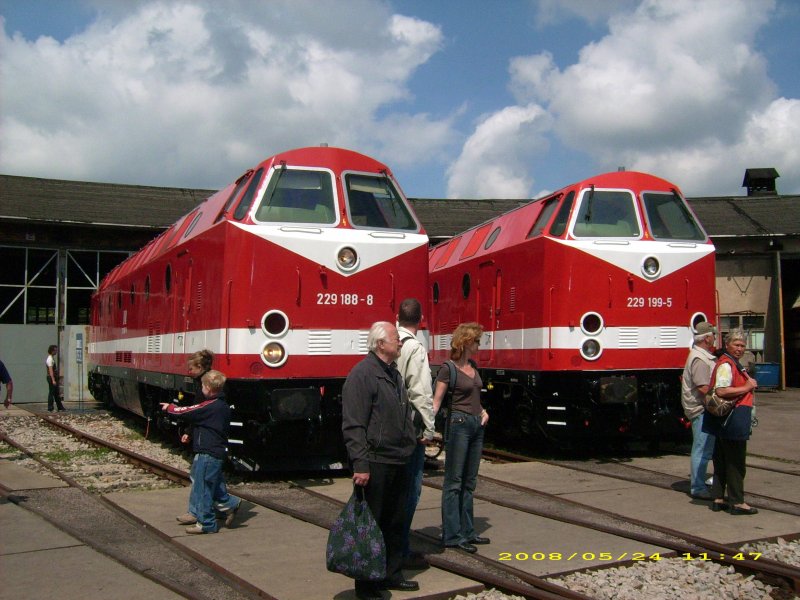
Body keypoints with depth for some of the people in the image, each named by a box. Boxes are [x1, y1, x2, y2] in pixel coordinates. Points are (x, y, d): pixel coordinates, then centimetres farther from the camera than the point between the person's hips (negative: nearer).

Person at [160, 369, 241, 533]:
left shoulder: (208, 407, -19)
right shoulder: (223, 406, 9)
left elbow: (185, 412, -12)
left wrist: (169, 407, 5)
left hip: (208, 454, -9)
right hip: (218, 452, 9)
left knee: (202, 488, 1)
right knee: (214, 486, 21)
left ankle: (206, 523, 8)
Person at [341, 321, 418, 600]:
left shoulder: (393, 373, 15)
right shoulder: (362, 374, -15)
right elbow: (353, 425, -20)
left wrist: (413, 441, 21)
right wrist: (360, 465, -23)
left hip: (398, 462, 9)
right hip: (376, 464, -9)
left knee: (395, 522, 17)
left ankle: (391, 575, 30)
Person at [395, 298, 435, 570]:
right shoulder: (415, 348, -14)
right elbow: (421, 393, -18)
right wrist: (429, 429, -11)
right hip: (409, 427, -7)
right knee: (410, 489, 1)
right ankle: (401, 552, 5)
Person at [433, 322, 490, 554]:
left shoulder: (473, 366, 13)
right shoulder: (448, 369, -10)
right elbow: (436, 401, -15)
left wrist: (483, 411, 8)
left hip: (476, 425, 8)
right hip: (458, 424, -8)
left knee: (469, 482, 13)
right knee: (453, 482, -3)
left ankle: (467, 531, 21)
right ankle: (452, 535, 1)